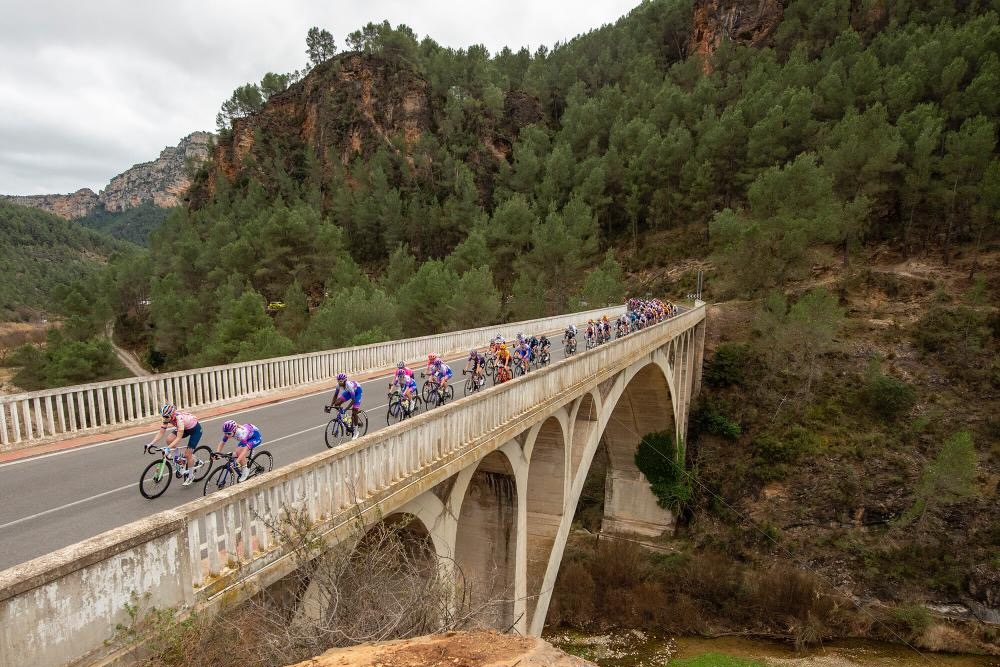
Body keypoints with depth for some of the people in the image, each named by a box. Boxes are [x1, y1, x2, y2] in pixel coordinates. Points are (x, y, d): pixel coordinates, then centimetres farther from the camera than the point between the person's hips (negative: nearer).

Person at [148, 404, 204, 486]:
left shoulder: (179, 418, -37)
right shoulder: (167, 418, -18)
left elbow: (179, 438, -39)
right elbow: (161, 433, -13)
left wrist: (168, 448, -48)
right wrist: (151, 444, -25)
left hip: (195, 429, -8)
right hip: (185, 428, 8)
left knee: (188, 454, -9)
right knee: (169, 440, -14)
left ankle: (190, 476, 15)